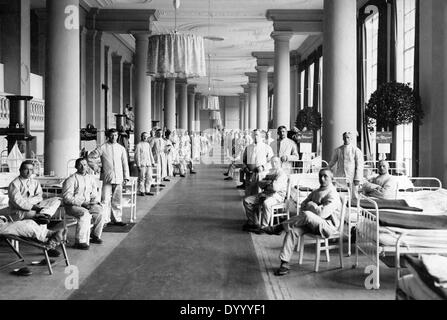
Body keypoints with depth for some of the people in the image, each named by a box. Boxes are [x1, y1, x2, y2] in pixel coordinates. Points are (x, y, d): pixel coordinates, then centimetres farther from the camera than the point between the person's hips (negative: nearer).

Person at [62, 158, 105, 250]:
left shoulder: (91, 178, 14)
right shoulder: (71, 179, -6)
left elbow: (94, 194, 21)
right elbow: (67, 197, -13)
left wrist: (95, 201, -3)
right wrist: (81, 203, -20)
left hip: (87, 204, 6)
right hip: (73, 206, -6)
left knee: (101, 211, -21)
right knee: (85, 214, -34)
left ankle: (95, 235, -2)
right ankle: (80, 241, -27)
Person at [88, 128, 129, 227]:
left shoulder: (121, 148, 11)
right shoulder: (102, 148, 0)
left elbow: (125, 163, 14)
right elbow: (90, 157, 4)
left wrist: (126, 177, 10)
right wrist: (95, 167, -1)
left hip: (118, 178, 3)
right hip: (107, 178, -3)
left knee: (117, 200, 8)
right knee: (105, 200, -7)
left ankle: (117, 219, 16)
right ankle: (104, 220, -2)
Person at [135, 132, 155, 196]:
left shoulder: (148, 144, 16)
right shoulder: (139, 145, -4)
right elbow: (137, 155, -7)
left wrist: (152, 162, 15)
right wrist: (138, 165, -11)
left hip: (149, 164, 6)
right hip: (142, 165, -6)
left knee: (149, 178, 5)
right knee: (142, 178, -2)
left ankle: (147, 191, 13)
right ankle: (141, 191, 6)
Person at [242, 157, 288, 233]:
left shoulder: (282, 174, -6)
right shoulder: (270, 172, 21)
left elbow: (276, 187, -20)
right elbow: (260, 183, 16)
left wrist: (266, 184, -1)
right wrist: (266, 182, -5)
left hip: (277, 195, -8)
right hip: (265, 193, 8)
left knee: (266, 203, -41)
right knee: (246, 200, -5)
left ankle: (264, 226, -31)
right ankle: (253, 223, -6)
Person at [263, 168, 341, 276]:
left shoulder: (333, 195, -10)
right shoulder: (315, 192, 18)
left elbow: (322, 213, -22)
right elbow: (303, 206, 21)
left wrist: (311, 205, -6)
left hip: (327, 226, -8)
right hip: (312, 224, 8)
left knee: (307, 215, -36)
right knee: (293, 230, -19)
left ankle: (279, 227, -18)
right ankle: (285, 263, -24)